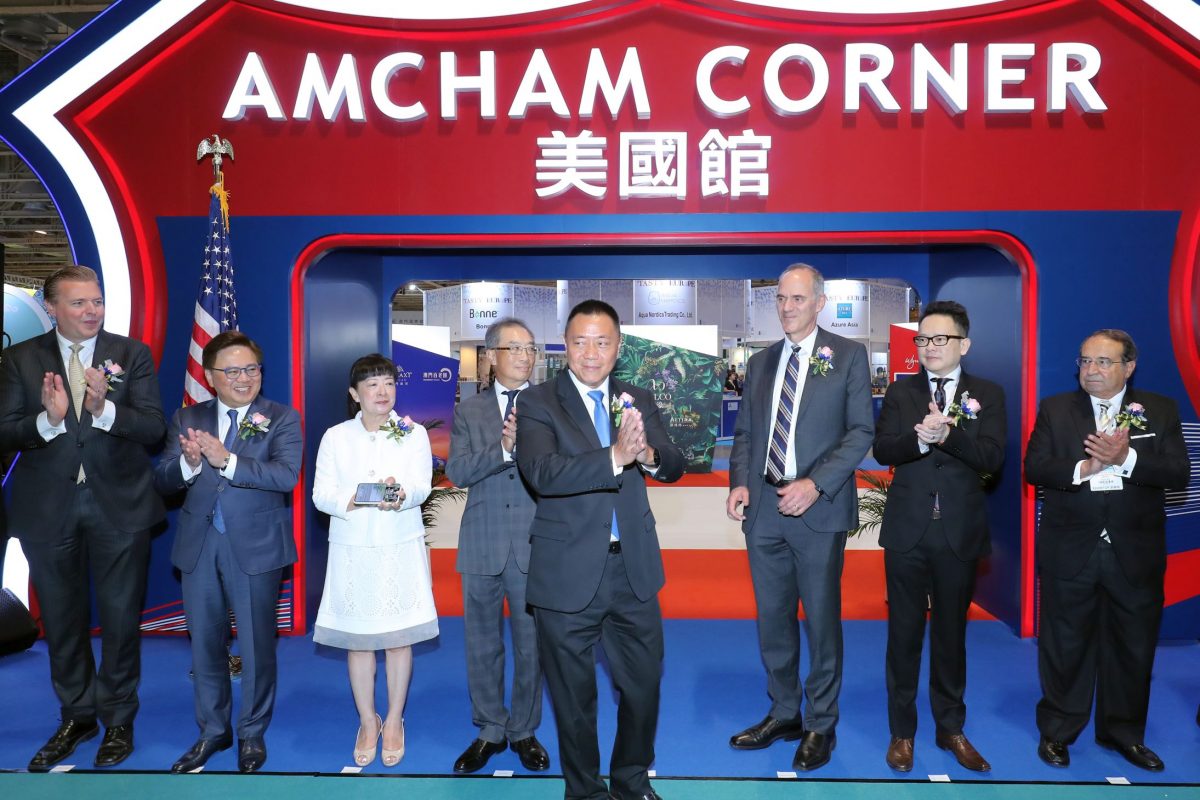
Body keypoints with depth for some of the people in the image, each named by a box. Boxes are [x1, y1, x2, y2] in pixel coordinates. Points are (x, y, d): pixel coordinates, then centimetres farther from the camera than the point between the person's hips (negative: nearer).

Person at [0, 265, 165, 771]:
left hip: (118, 506, -2)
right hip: (48, 508, 2)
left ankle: (118, 720, 26)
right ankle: (77, 716, 35)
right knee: (62, 619, 16)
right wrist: (47, 420, -25)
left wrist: (104, 408, -27)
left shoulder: (132, 354, -2)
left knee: (121, 617, 8)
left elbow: (154, 429, -11)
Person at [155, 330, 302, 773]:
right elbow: (163, 480, -1)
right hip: (198, 545, 4)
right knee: (205, 642, 16)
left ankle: (252, 733, 27)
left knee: (257, 644, 8)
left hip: (255, 545, -3)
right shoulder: (187, 419, 5)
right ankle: (212, 730, 34)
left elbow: (287, 475, -19)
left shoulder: (281, 418, -5)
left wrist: (227, 460, -30)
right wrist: (188, 463, -23)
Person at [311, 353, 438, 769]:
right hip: (353, 550, 1)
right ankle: (368, 722, 24)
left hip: (400, 549, -1)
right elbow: (321, 493, -1)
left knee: (399, 637, 5)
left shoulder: (414, 433, 4)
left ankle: (394, 722, 22)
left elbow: (421, 486, -8)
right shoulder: (335, 437, 5)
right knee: (358, 638, 7)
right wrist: (348, 500, -23)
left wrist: (401, 493, -31)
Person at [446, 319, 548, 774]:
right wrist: (504, 449, -21)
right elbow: (457, 471, -8)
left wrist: (527, 444, -23)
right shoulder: (469, 411, 5)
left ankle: (524, 732, 28)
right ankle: (490, 731, 29)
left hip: (534, 545, -1)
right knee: (482, 644, 12)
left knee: (531, 644, 10)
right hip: (482, 545, 2)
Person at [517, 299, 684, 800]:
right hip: (569, 572, -3)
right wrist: (614, 457, -37)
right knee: (574, 693, 13)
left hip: (634, 567, 4)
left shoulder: (638, 400, 5)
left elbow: (674, 467, -5)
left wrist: (647, 453, -28)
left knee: (644, 681, 16)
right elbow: (542, 472, -24)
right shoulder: (539, 403, -8)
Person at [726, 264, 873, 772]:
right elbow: (745, 434, 14)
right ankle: (783, 714, 28)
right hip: (763, 510, 5)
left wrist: (815, 484, -16)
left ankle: (820, 725, 21)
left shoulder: (848, 356, 1)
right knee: (772, 620, 12)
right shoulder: (759, 363, 14)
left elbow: (861, 430, -5)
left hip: (818, 510, -4)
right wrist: (740, 483, -4)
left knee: (821, 621, 5)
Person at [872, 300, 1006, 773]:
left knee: (951, 632, 12)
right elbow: (882, 449, -8)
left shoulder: (987, 394, 3)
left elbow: (993, 457, -11)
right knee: (904, 631, 7)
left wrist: (946, 433, -26)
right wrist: (919, 438, -26)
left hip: (960, 533, 0)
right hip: (907, 530, 0)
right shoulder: (900, 392, 5)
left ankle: (951, 728, 28)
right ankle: (902, 731, 20)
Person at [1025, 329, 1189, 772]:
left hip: (1135, 553, 1)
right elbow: (1034, 468, -7)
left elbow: (1179, 472, -7)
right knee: (1065, 645, 9)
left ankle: (1123, 731, 33)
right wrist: (1084, 467, -23)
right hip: (1069, 550, -1)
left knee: (1133, 647, 13)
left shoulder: (1160, 410, 3)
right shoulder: (1055, 409, 1)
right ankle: (1057, 731, 25)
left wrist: (1126, 458, -23)